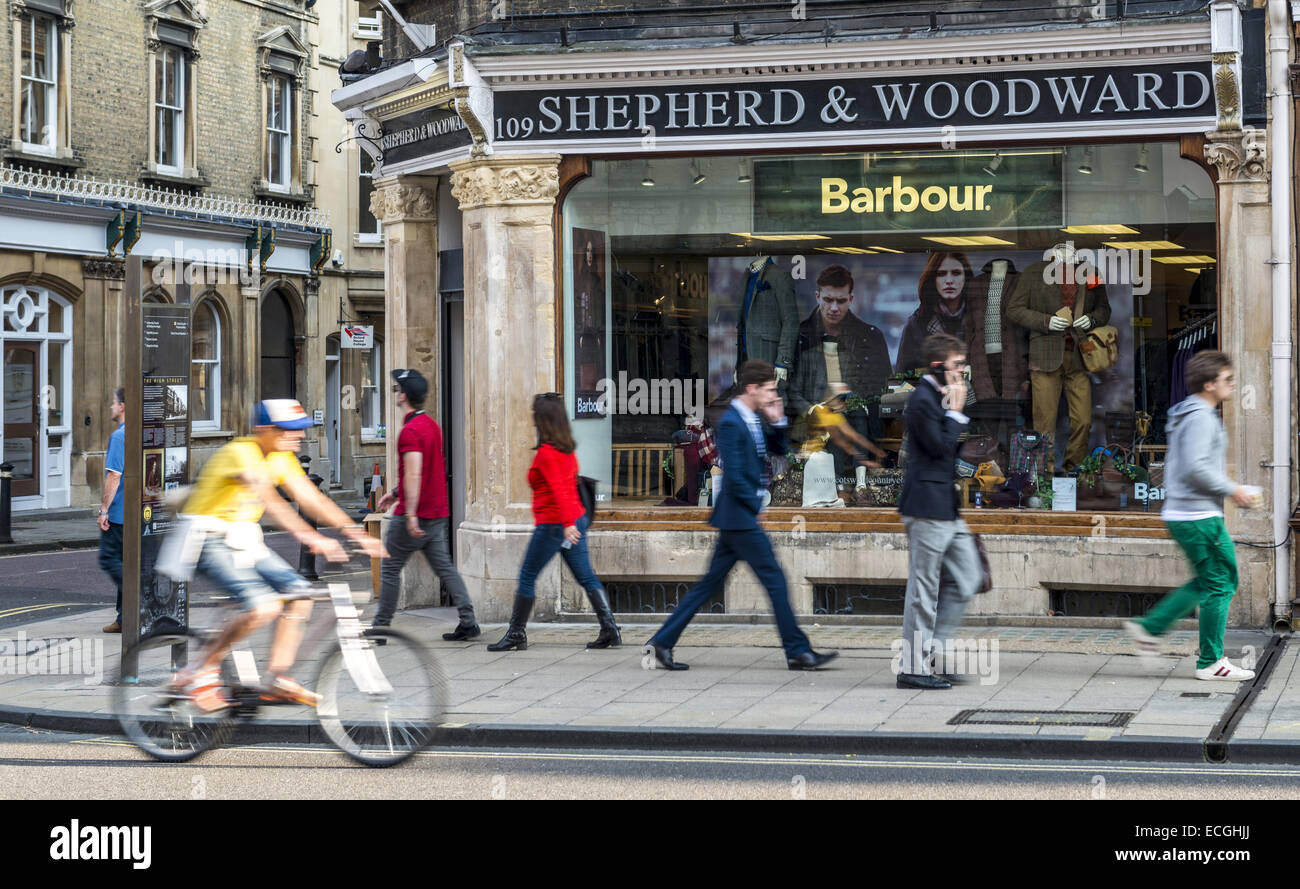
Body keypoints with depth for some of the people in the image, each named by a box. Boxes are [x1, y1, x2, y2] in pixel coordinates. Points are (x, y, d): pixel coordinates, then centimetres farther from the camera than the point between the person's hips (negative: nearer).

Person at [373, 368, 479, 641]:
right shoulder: (432, 425, 13)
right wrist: (395, 493, 29)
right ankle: (468, 620, -2)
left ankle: (381, 626, 10)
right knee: (444, 566, 8)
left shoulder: (410, 431, -17)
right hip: (438, 513, 8)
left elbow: (414, 475, -25)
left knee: (390, 568, 4)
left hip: (415, 516, -8)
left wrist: (410, 514, -27)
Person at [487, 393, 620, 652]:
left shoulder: (546, 453, -16)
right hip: (576, 518, 8)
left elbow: (558, 489, -25)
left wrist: (567, 523, -32)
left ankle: (516, 635, 8)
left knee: (527, 577, 3)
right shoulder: (567, 449, 10)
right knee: (586, 577, 8)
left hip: (552, 524, -8)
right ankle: (609, 630, 2)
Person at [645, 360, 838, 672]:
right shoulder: (731, 423, -16)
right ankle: (798, 651, 2)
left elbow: (778, 449, 21)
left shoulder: (753, 419, 12)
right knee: (775, 580, -4)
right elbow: (734, 476, -21)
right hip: (740, 517, -10)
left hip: (737, 519, 10)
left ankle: (662, 641, 12)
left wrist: (777, 422, 4)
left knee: (711, 583, 10)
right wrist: (757, 506, -11)